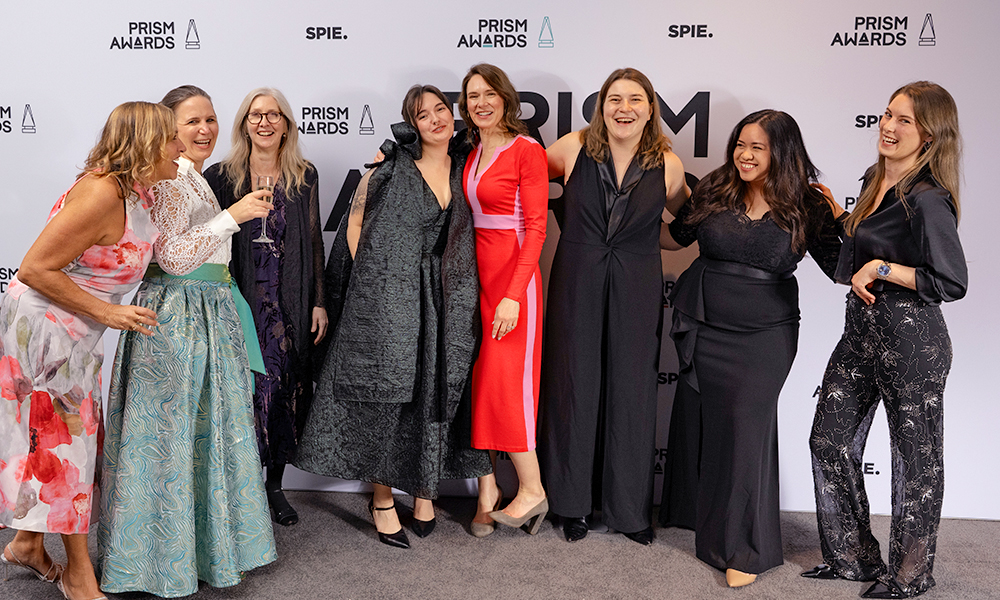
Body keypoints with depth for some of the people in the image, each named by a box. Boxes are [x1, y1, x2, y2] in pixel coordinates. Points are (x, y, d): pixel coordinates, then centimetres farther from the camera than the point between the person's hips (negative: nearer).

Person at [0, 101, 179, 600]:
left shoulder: (138, 194, 2)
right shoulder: (101, 193, -26)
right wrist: (107, 312, -24)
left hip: (72, 333, 9)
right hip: (42, 327, -9)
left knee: (51, 438, 17)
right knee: (64, 440, 0)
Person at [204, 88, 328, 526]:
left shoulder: (304, 177, 8)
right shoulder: (221, 176, 2)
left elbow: (313, 242, 9)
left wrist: (318, 302, 5)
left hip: (290, 303, 2)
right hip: (240, 302, -2)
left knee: (287, 389, 4)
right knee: (249, 388, -6)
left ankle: (275, 485, 20)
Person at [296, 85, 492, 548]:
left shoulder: (464, 170, 9)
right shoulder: (390, 167, -2)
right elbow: (355, 222, 2)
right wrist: (372, 278, -3)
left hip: (445, 302, 4)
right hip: (387, 298, -4)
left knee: (436, 395, 8)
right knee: (385, 394, 0)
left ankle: (424, 492, 24)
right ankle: (382, 500, 14)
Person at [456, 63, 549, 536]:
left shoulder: (527, 151, -8)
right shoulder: (470, 154, 13)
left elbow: (536, 227, -12)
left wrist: (514, 294, -20)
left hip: (512, 274, -7)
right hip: (473, 274, 7)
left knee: (504, 381, -6)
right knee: (476, 379, 6)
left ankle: (532, 489, 11)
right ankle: (487, 489, 16)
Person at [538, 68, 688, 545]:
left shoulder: (667, 164, -1)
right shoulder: (573, 148, -3)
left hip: (635, 291, 0)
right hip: (577, 286, 0)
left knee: (631, 393, 7)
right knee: (575, 386, 8)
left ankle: (630, 508, 23)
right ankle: (574, 503, 25)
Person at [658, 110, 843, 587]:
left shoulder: (806, 206, -6)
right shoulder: (714, 191, -1)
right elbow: (675, 236, 14)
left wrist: (841, 220, -19)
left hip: (765, 334, -3)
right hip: (702, 326, 3)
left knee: (746, 421, -11)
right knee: (697, 417, 14)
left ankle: (743, 550, 2)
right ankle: (695, 509, 41)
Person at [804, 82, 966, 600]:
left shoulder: (928, 200, -17)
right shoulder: (876, 180, 9)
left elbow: (952, 283, -21)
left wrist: (881, 268, -19)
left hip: (912, 341, -9)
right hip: (861, 329, 9)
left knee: (915, 457, 7)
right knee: (829, 439, 11)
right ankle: (853, 557, 26)